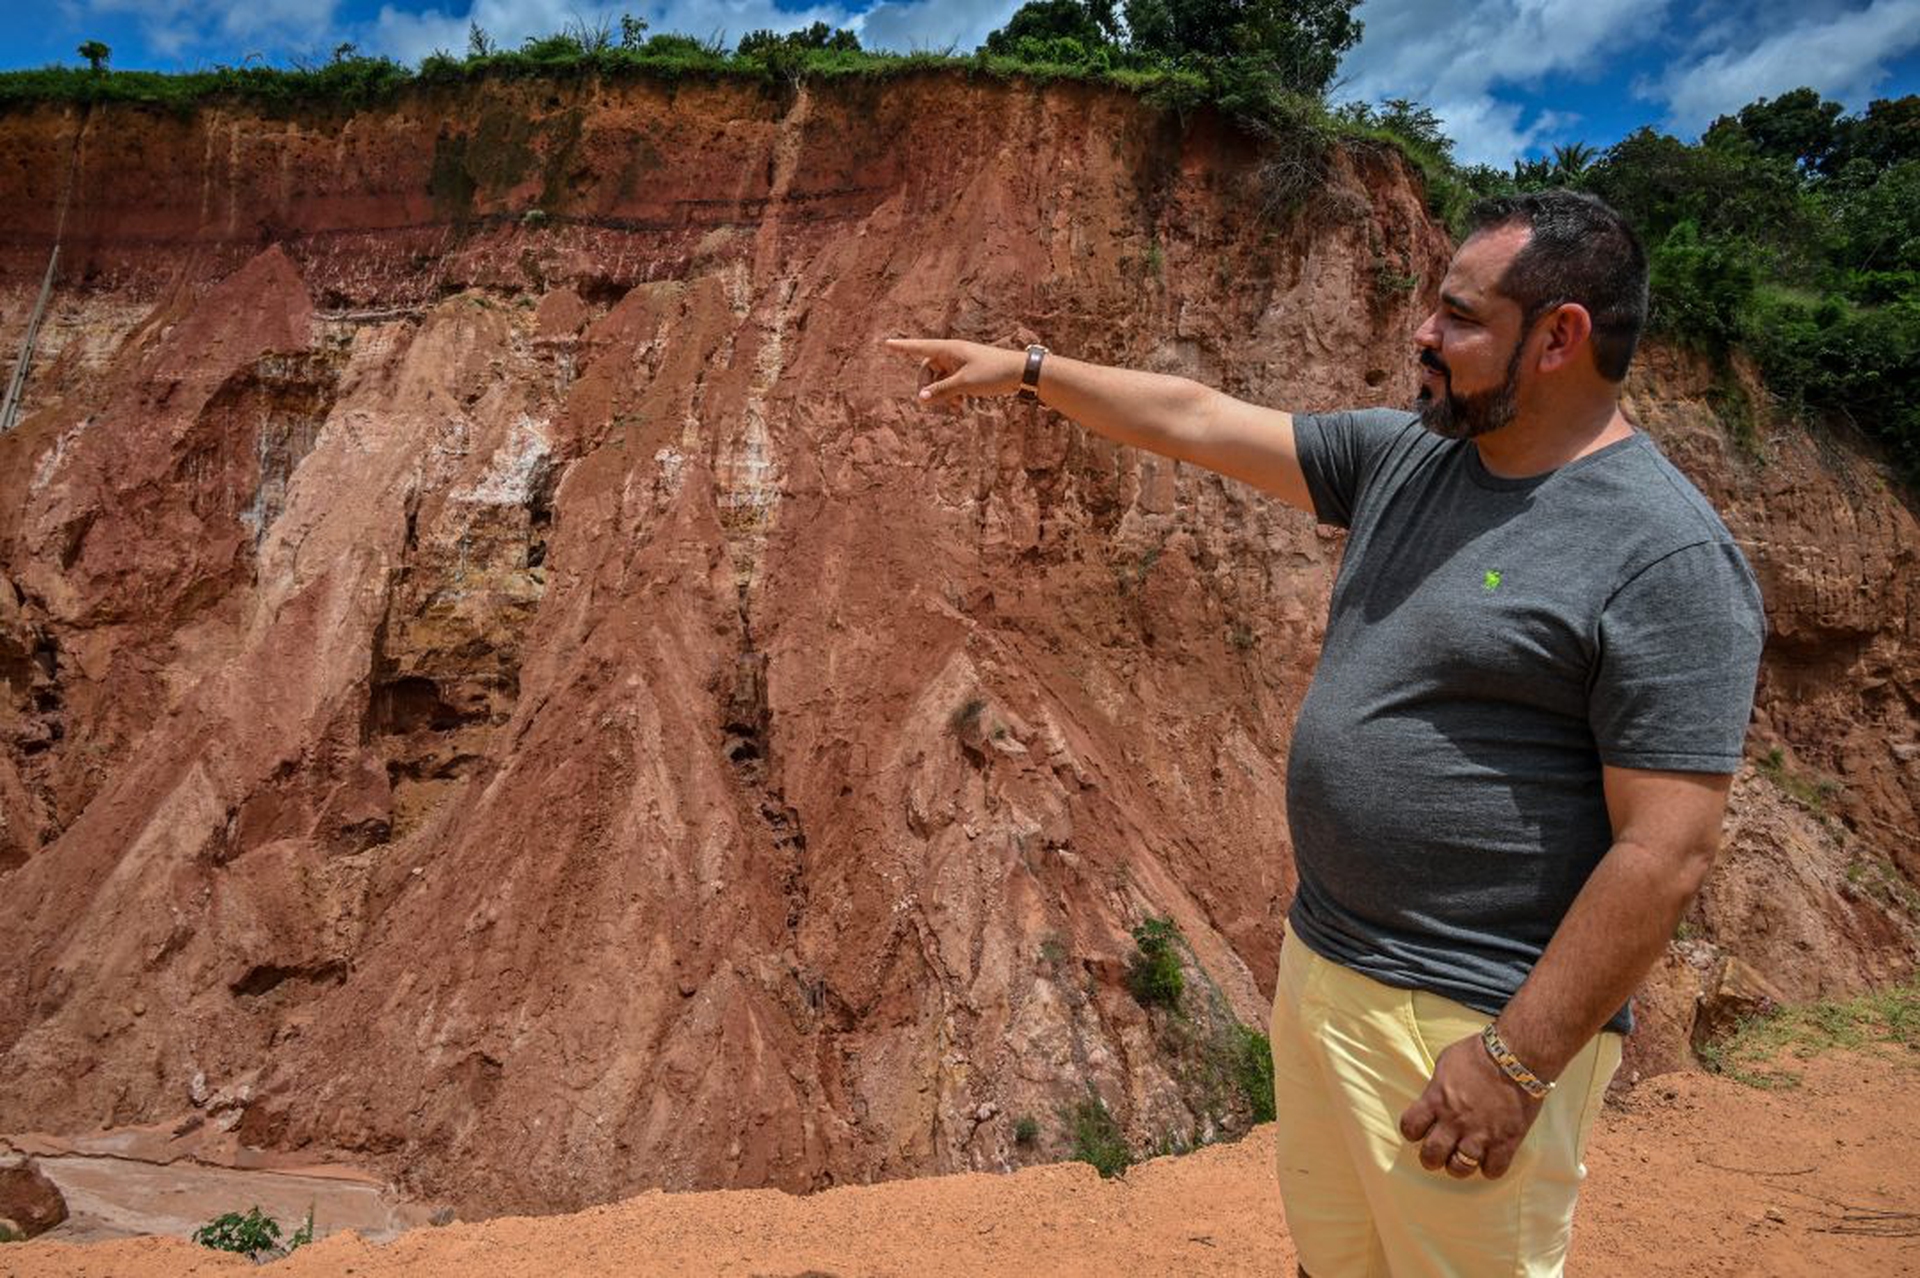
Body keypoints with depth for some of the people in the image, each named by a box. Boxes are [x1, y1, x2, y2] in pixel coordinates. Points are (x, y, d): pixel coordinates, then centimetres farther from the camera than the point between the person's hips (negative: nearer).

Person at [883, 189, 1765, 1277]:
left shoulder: (1669, 557, -17)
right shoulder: (1402, 457, 5)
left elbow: (1666, 853, -20)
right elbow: (1199, 421, 11)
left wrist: (1518, 1062, -20)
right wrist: (1025, 367, 13)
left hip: (1473, 1025, -7)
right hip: (1319, 971, 7)